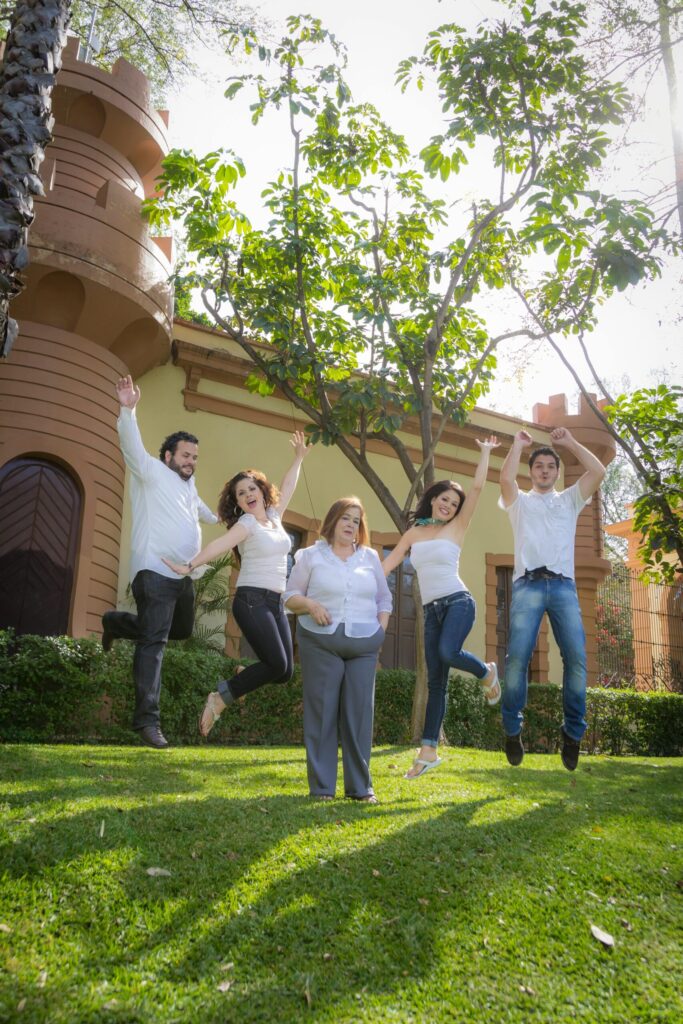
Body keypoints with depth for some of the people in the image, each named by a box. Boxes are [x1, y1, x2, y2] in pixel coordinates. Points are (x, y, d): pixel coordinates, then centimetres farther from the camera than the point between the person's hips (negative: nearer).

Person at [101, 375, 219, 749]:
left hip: (183, 576, 9)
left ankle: (117, 623, 34)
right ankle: (147, 719, -13)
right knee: (153, 642, -13)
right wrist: (128, 411, -35)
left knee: (182, 630, 20)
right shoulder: (151, 472, -1)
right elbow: (132, 445, -20)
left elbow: (204, 511, 43)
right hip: (155, 573, -9)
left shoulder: (188, 483, 22)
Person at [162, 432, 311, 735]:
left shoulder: (274, 516, 14)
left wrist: (298, 458, 31)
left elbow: (287, 488, 27)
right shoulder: (246, 523, -5)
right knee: (277, 665, -16)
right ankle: (219, 698, -4)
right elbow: (219, 544, -20)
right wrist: (189, 566, -31)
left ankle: (244, 677, 27)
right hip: (252, 600, -7)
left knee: (284, 671, 0)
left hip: (275, 603, 7)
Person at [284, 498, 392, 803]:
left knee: (359, 713, 0)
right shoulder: (311, 556, 7)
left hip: (363, 645, 2)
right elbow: (290, 596, 6)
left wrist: (380, 630, 4)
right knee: (321, 712, -2)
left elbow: (384, 599, 19)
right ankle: (321, 786, 5)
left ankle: (360, 786, 7)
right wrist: (310, 604, -13)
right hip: (320, 642, -2)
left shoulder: (370, 557, 14)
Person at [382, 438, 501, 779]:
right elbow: (388, 564, 12)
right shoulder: (413, 533, 14)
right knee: (435, 680, 1)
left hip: (458, 602, -3)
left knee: (447, 652, -30)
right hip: (431, 610, 3)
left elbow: (477, 487, 0)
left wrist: (485, 453, 6)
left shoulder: (457, 528, 5)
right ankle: (429, 749, 5)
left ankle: (487, 672, 3)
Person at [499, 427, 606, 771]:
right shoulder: (520, 501, 20)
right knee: (518, 656, -16)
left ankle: (573, 732, -2)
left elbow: (598, 472, 10)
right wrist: (518, 444, 11)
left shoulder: (569, 500, 25)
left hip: (563, 585, 2)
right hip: (528, 584, -1)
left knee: (576, 656, -13)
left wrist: (570, 442, 15)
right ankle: (512, 730, -5)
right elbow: (506, 478, -2)